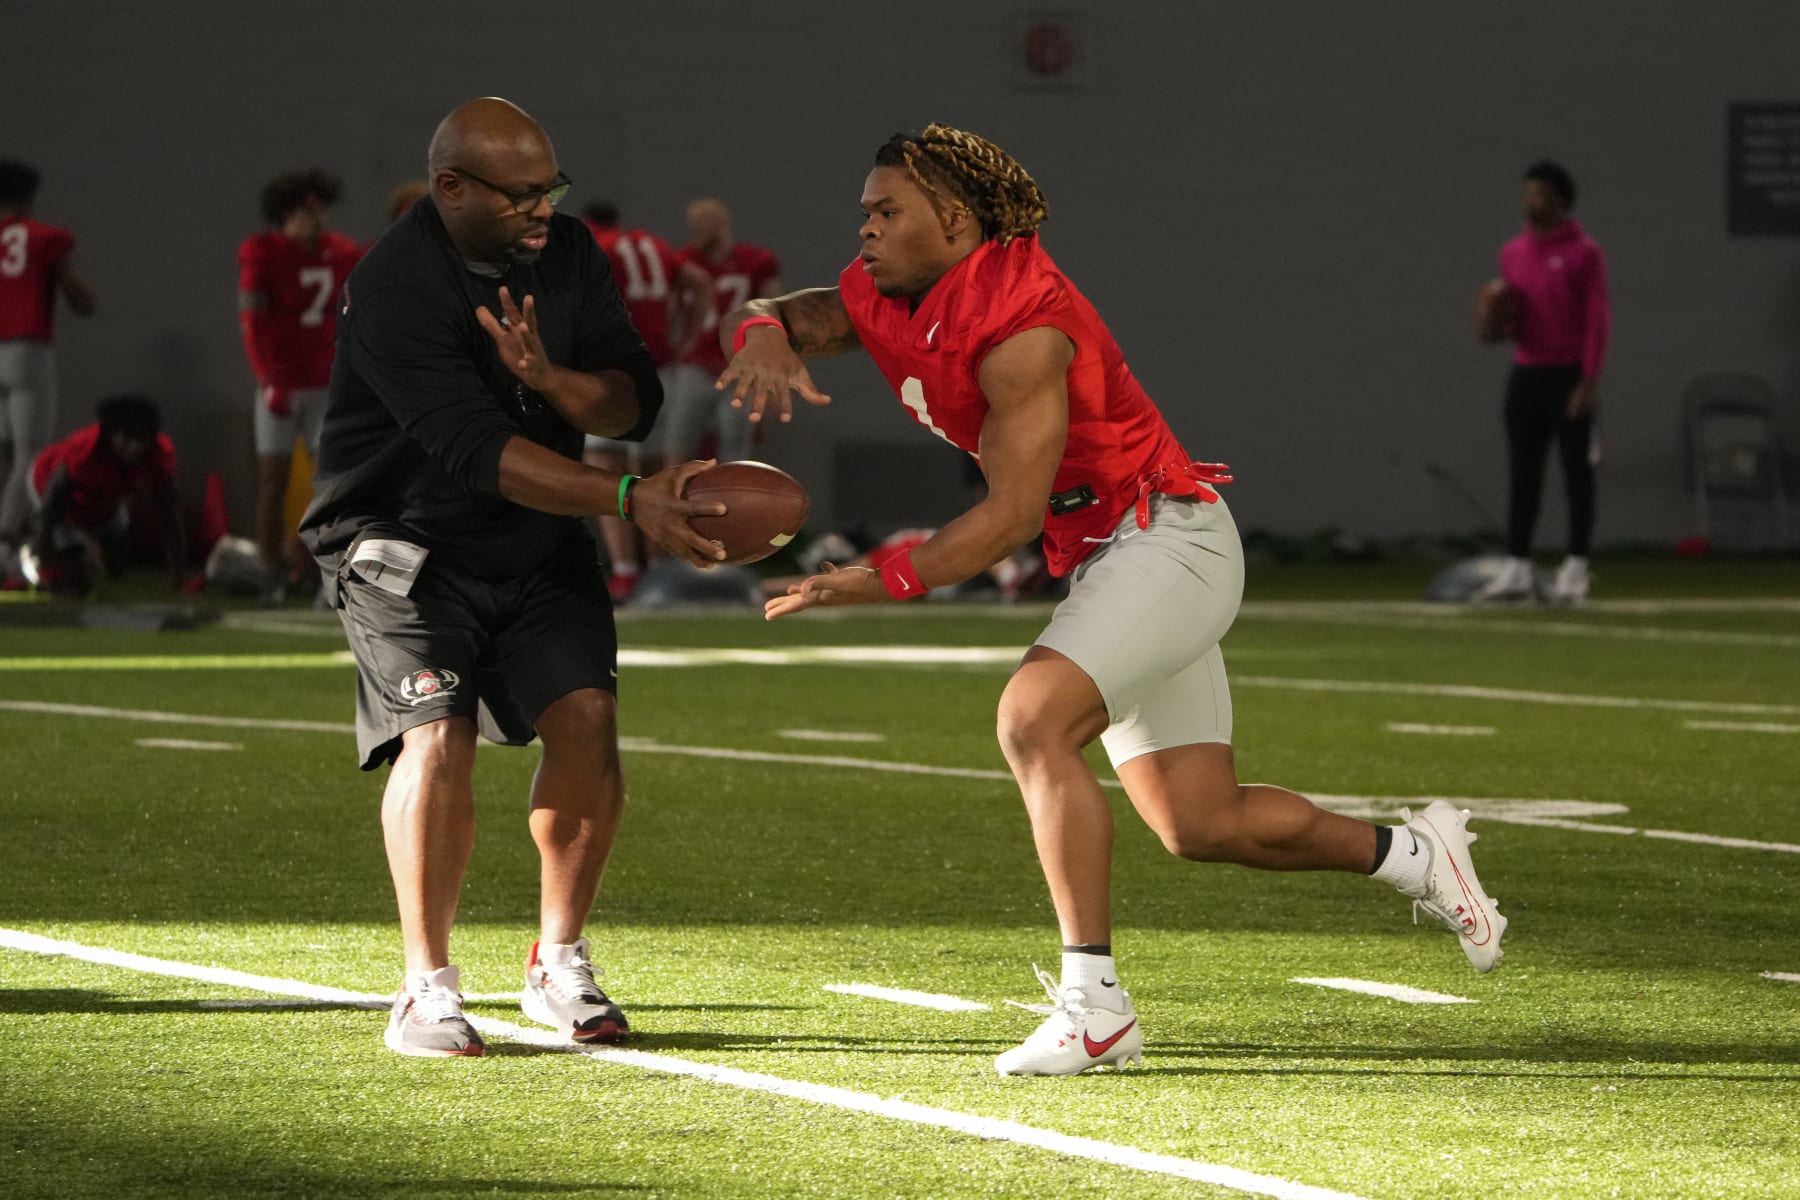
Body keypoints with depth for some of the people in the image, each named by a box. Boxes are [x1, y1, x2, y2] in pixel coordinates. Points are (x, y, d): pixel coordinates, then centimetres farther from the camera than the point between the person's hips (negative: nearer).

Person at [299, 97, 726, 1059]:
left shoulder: (564, 253, -2)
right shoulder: (395, 288, -24)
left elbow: (632, 400, -3)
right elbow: (480, 451, -31)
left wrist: (547, 378, -25)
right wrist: (630, 501, -39)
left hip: (537, 544, 5)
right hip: (406, 538, -5)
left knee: (585, 715, -10)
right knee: (437, 733, -21)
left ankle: (559, 966, 6)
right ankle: (427, 988, -11)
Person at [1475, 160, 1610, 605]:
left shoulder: (1583, 253, -6)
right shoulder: (1512, 253, 13)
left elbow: (1598, 321, -9)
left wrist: (1588, 382, -16)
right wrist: (1497, 324, -4)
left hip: (1569, 376, -6)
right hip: (1526, 374, 6)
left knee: (1577, 473, -2)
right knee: (1522, 473, 4)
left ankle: (1575, 570, 1)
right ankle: (1516, 571, 6)